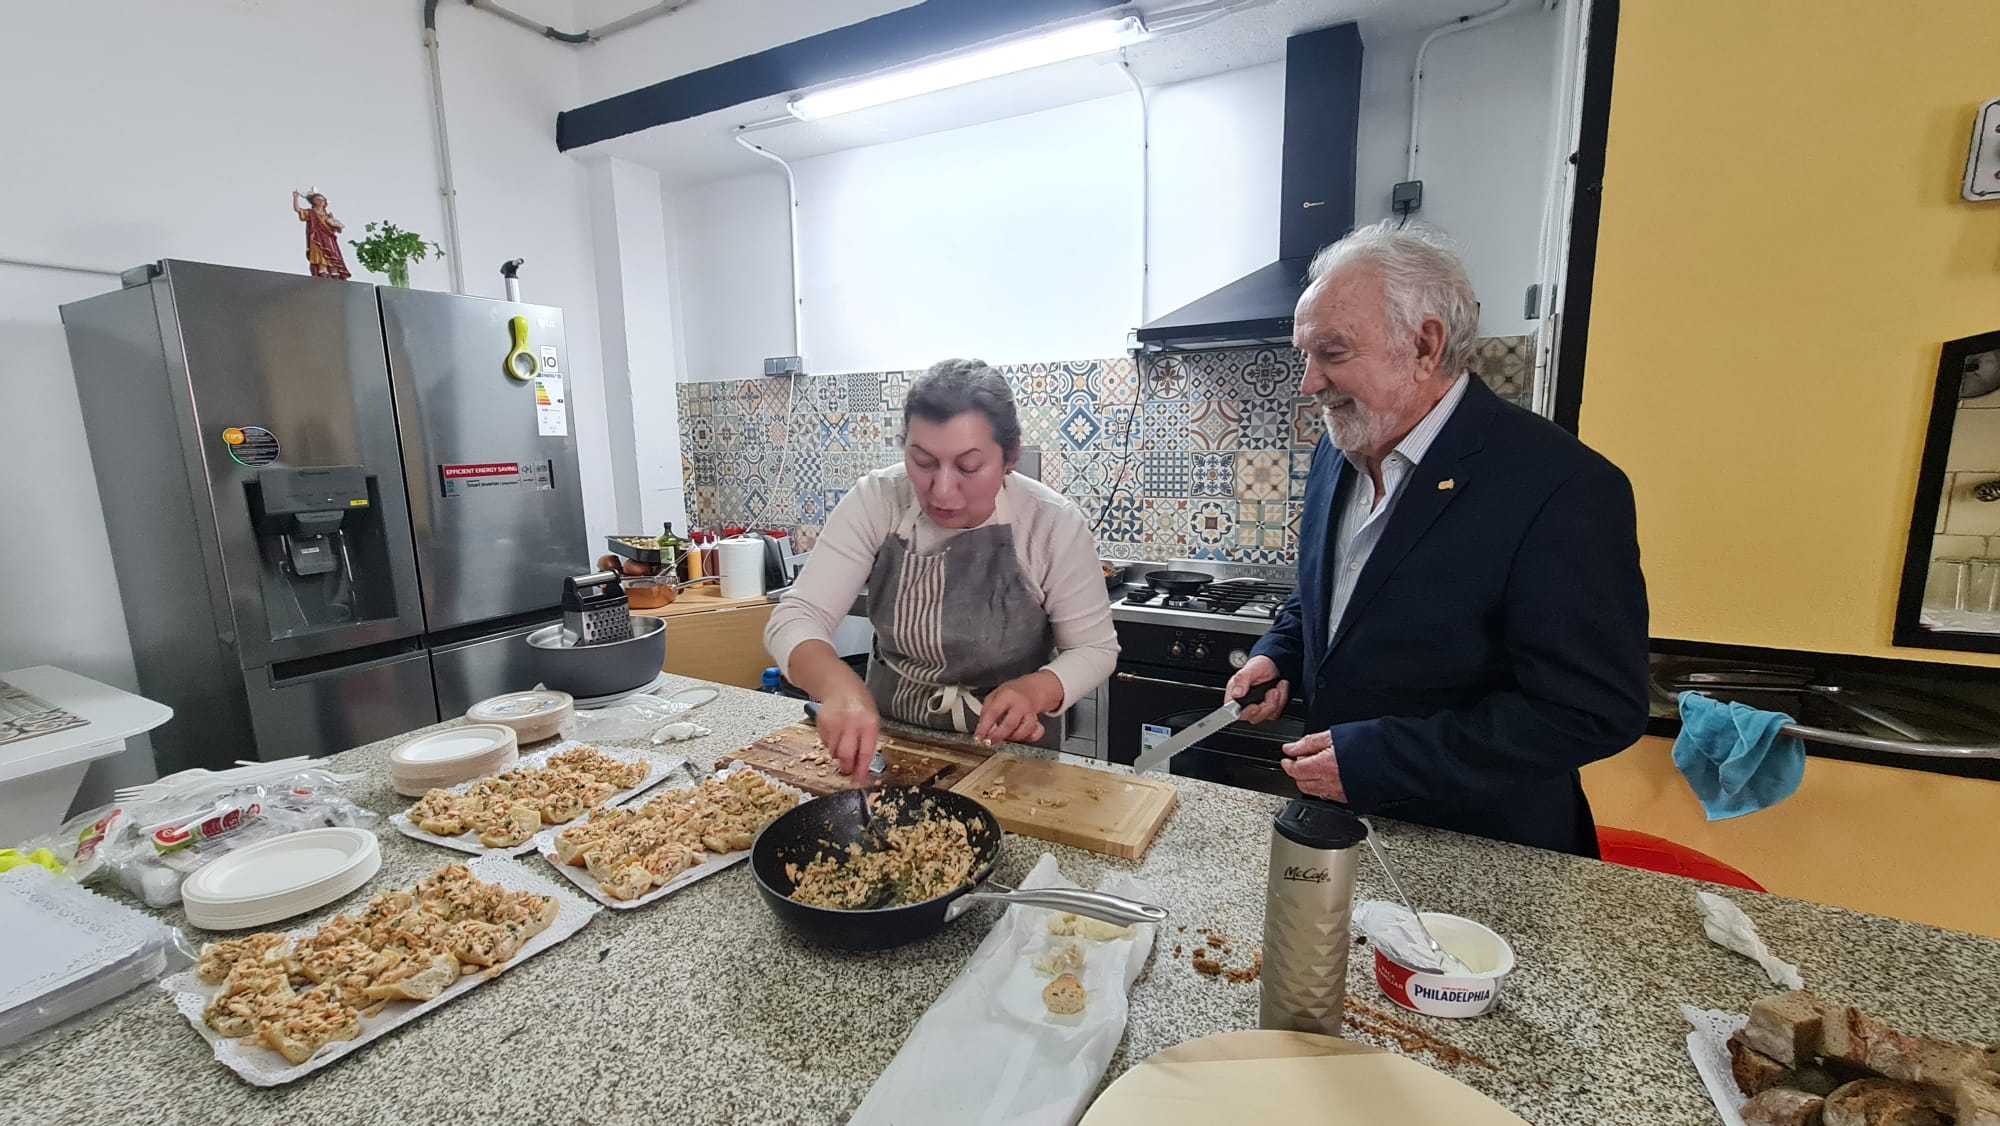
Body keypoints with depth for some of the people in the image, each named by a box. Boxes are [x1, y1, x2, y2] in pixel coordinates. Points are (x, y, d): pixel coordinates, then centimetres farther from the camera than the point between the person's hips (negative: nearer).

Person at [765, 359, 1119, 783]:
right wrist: (839, 685, -41)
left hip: (1010, 745, -1)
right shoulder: (875, 501, -16)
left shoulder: (1053, 523, -19)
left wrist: (1037, 689, -30)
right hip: (888, 735, 2)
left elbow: (1095, 647, -9)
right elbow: (794, 620, -19)